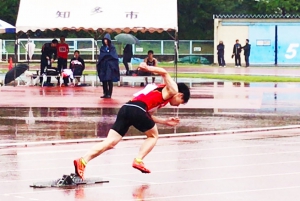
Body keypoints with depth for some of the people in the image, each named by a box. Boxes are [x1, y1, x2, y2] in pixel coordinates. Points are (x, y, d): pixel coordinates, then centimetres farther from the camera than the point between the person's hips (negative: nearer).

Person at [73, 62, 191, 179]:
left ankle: (83, 161, -19)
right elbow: (164, 73, -4)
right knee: (153, 135, 18)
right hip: (137, 109, -7)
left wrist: (166, 122, 42)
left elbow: (148, 116, 37)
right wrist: (148, 68, -19)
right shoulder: (172, 90, 14)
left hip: (125, 108, 7)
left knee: (110, 142, -3)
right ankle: (138, 160, 3)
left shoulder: (161, 91, 37)